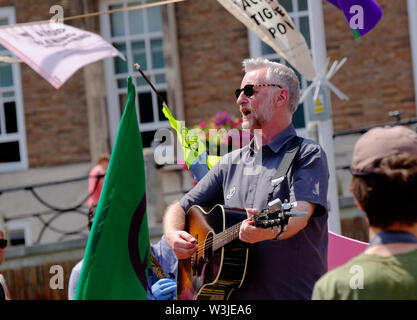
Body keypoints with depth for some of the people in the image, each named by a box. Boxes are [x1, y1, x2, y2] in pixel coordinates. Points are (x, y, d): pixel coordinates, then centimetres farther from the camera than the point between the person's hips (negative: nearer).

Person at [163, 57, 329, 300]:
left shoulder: (307, 155, 1)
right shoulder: (232, 162, 19)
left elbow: (299, 215, -14)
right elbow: (180, 208, 20)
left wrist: (269, 229, -34)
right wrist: (174, 236, 0)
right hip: (235, 293, 5)